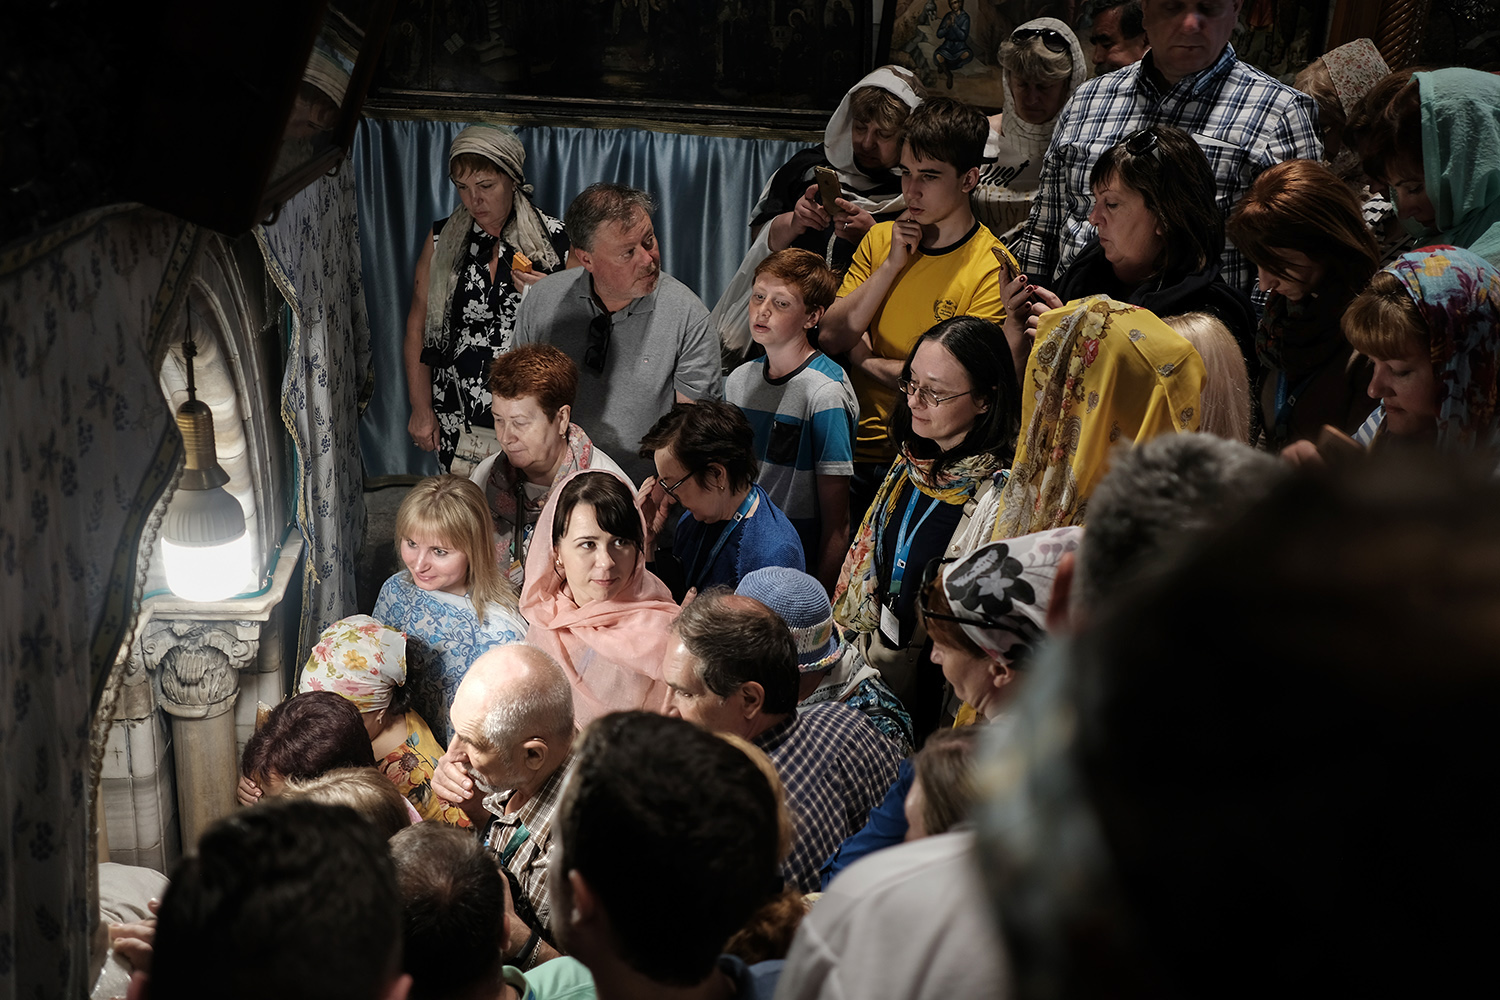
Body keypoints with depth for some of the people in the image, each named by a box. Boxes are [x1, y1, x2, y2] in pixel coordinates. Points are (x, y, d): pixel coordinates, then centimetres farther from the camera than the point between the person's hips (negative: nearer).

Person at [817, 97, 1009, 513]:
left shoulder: (992, 268, -8)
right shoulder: (881, 240, 10)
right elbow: (830, 337, 1)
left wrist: (865, 360, -2)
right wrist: (892, 264, -7)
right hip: (855, 448, 4)